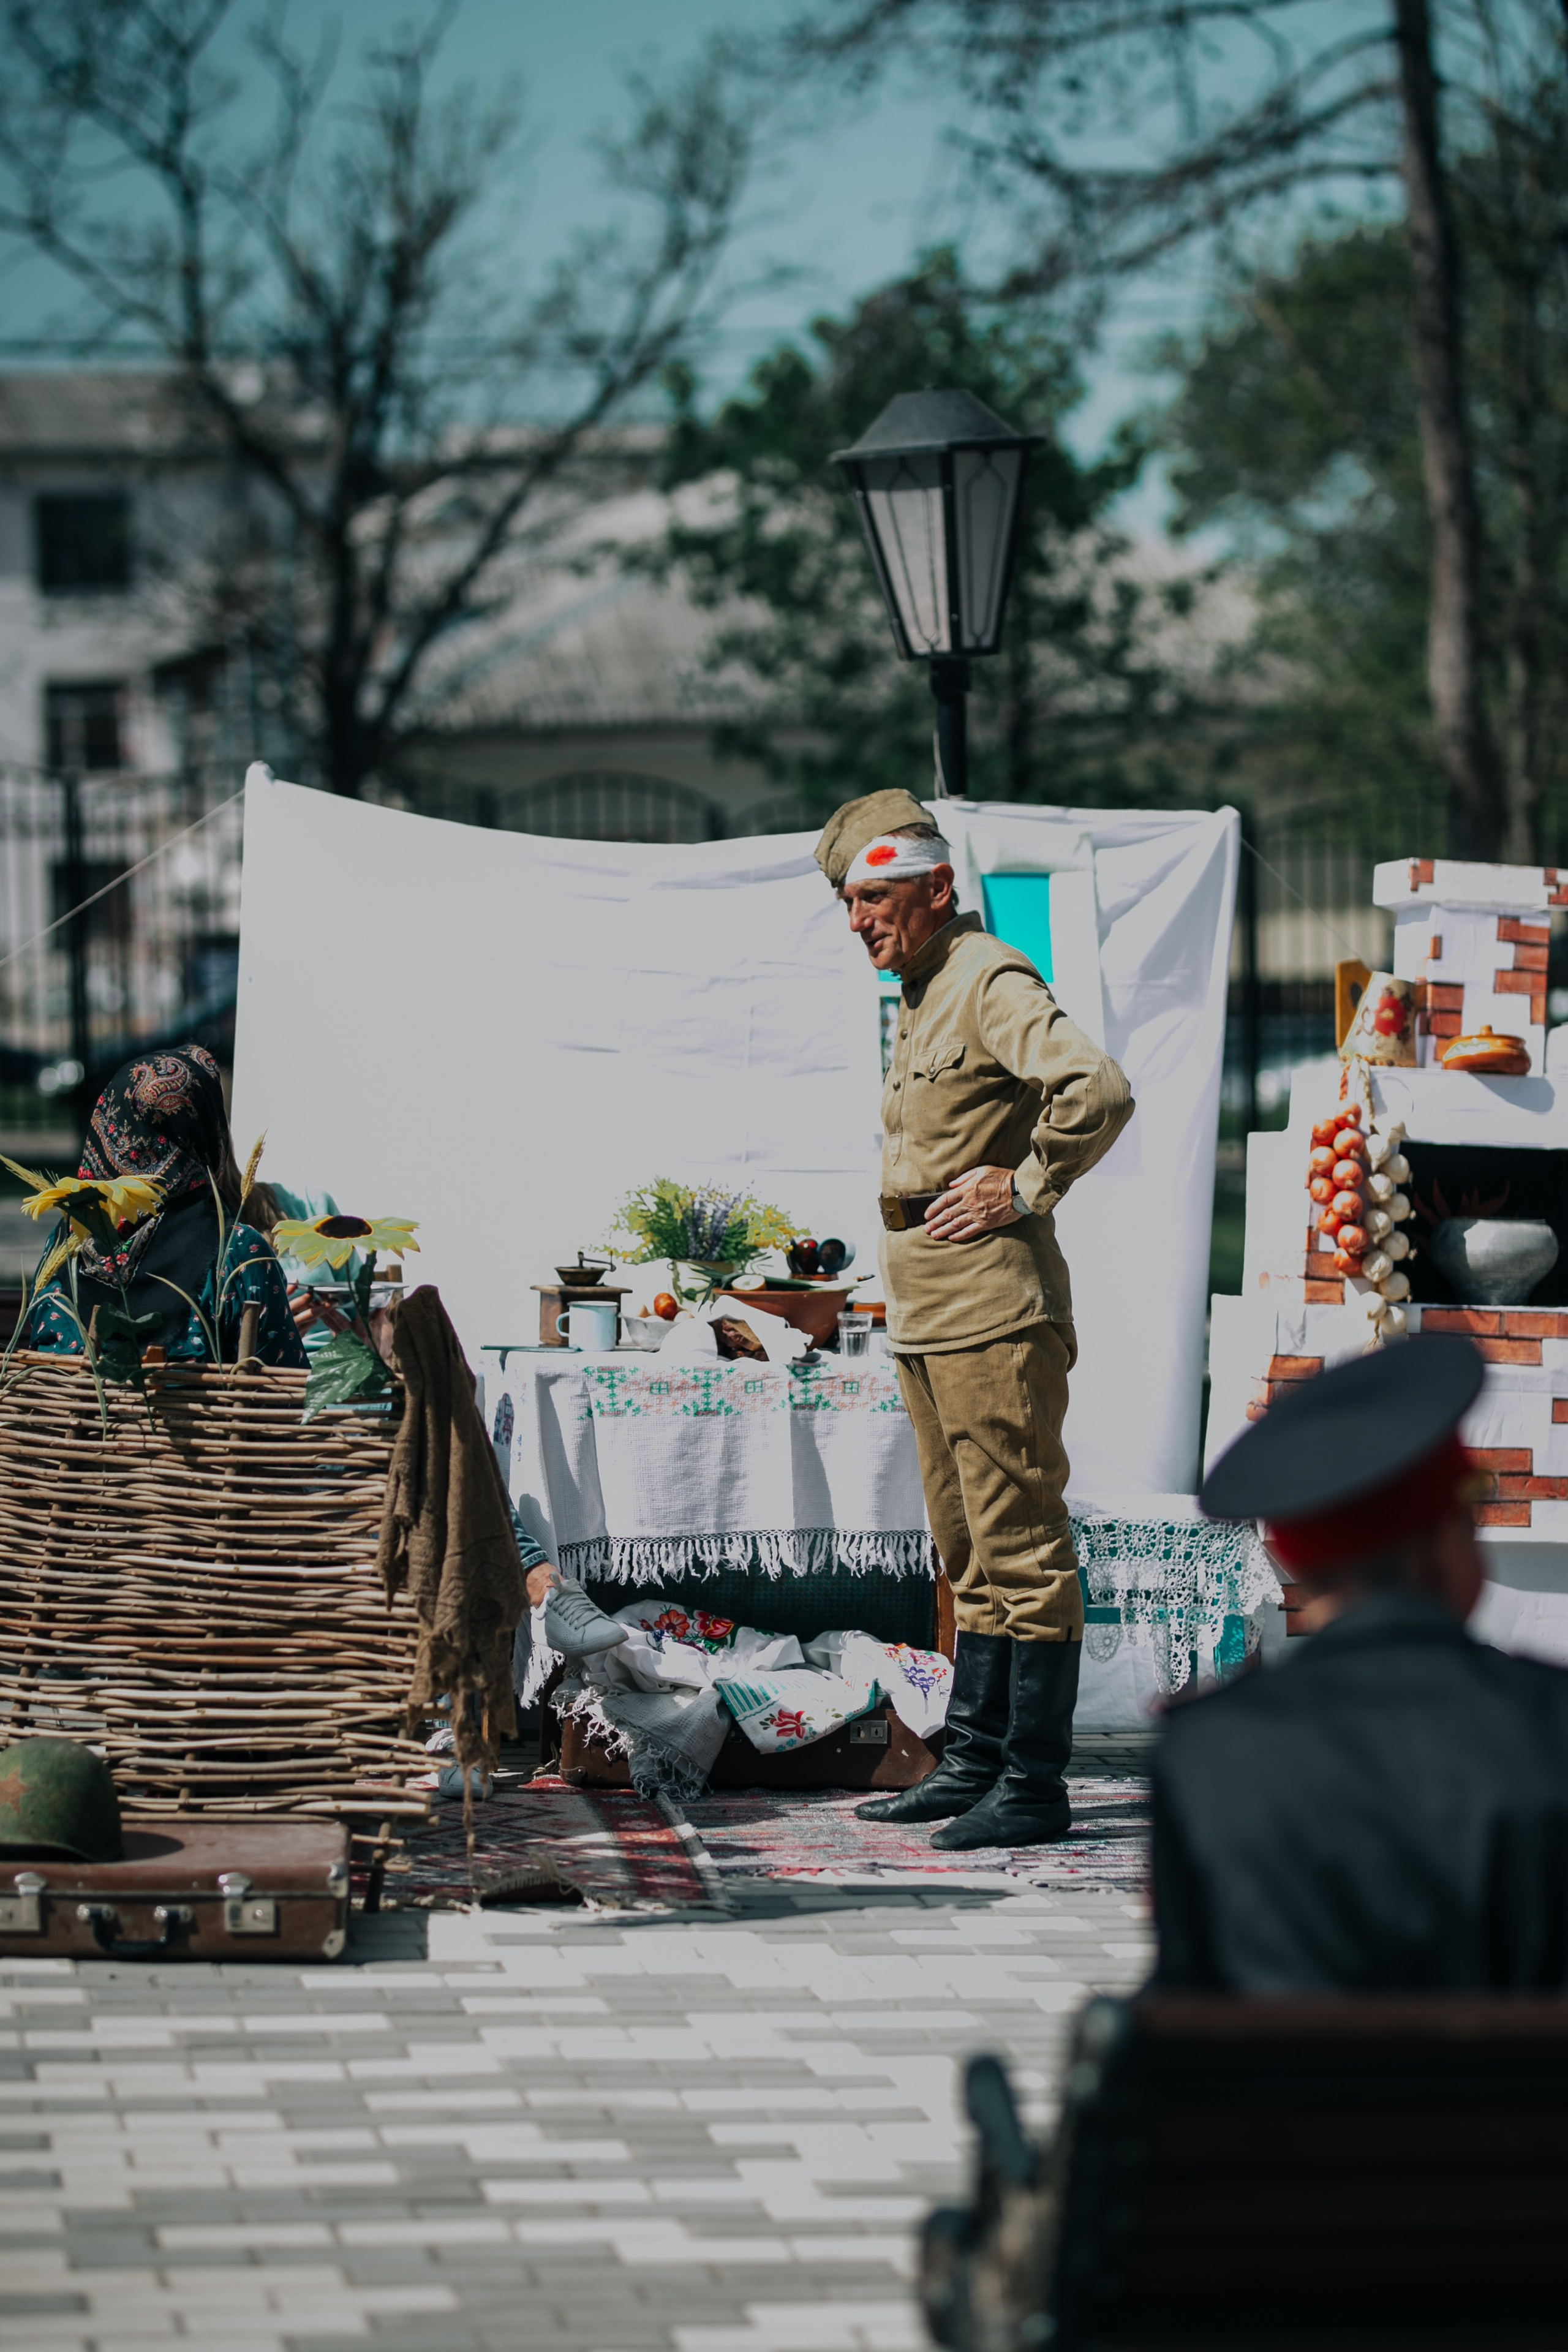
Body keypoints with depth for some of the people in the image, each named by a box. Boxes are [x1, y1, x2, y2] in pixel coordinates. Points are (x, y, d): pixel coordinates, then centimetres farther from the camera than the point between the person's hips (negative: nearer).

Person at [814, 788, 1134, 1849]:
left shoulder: (994, 983, -12)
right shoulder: (922, 995, 18)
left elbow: (1099, 1091, -26)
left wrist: (1025, 1189, -17)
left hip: (995, 1311, -10)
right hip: (928, 1314, 10)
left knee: (1021, 1545, -8)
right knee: (971, 1552, 14)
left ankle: (1034, 1786, -7)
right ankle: (975, 1764, 20)